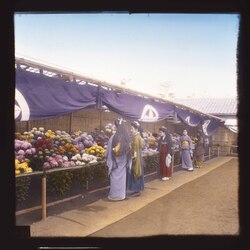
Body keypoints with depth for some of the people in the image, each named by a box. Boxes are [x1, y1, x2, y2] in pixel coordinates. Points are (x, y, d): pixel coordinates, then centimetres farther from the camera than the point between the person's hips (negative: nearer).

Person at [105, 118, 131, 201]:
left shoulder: (113, 137, -18)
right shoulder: (127, 137, -5)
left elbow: (109, 150, -13)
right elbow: (129, 150, 0)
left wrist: (108, 160, 2)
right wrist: (126, 160, 8)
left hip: (115, 161, -4)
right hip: (123, 161, 4)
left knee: (115, 177, 6)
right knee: (122, 176, 12)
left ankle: (114, 195, 13)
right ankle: (121, 194, 21)